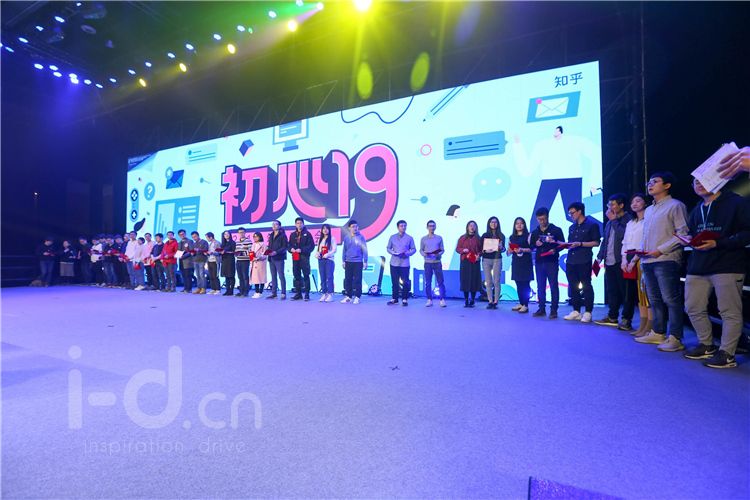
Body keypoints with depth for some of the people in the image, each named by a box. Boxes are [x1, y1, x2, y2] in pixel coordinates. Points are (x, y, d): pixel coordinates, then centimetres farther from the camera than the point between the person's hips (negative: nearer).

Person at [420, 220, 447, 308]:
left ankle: (442, 300, 5)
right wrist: (424, 254, -14)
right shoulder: (423, 239, 7)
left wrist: (439, 254, -15)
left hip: (437, 262, 0)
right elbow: (421, 250, 7)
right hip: (427, 263, 1)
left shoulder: (439, 238, 6)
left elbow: (442, 250, 5)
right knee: (428, 282, 3)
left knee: (440, 282, -1)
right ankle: (429, 300, 12)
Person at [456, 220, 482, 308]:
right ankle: (466, 300, 9)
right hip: (465, 261, 0)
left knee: (474, 280, -1)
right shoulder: (462, 238, 7)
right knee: (465, 280, 0)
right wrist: (463, 250, -11)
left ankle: (472, 300, 9)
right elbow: (457, 249, 8)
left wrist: (479, 255, -13)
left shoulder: (478, 238, 6)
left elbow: (481, 249, 5)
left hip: (475, 262, 0)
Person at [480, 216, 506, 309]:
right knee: (488, 282, 0)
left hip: (497, 259, -1)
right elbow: (481, 248, 7)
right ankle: (490, 301, 4)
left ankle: (495, 302, 0)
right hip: (486, 259, 1)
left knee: (496, 281, -3)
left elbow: (503, 249, 8)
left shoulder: (501, 235, 8)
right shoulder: (485, 235, 9)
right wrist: (485, 250, -13)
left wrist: (501, 247, -14)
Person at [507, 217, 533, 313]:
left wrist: (522, 249, -22)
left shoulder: (528, 235, 1)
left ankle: (525, 305, -1)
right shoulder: (512, 237, 14)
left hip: (525, 262, -5)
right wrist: (511, 250, -7)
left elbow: (531, 249, -8)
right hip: (516, 262, 5)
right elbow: (509, 252, 14)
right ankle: (521, 303, 15)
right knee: (518, 284, 6)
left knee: (525, 284, -5)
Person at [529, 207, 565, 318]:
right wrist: (536, 244, -7)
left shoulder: (556, 230, 1)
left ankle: (553, 310, 4)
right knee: (540, 286, 8)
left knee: (553, 286, -2)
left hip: (552, 262, -4)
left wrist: (555, 250, -19)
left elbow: (562, 244, -1)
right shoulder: (535, 232, 13)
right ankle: (541, 309, 16)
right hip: (539, 262, 4)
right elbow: (531, 246, 15)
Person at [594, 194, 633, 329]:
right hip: (609, 262, 8)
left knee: (625, 291, -1)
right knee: (611, 291, 13)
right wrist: (599, 257, 14)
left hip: (621, 262, -7)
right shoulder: (609, 223, 18)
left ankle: (626, 320, 6)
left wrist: (614, 220, -10)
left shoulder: (628, 220, -5)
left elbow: (623, 235, -21)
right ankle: (612, 317, 23)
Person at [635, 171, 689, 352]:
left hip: (666, 260, -8)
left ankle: (675, 338, 0)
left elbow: (683, 234, -9)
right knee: (655, 300, 12)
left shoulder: (675, 205, -2)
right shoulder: (649, 210, 21)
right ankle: (658, 333, 21)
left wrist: (661, 250, -15)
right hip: (648, 261, 8)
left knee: (671, 300, -6)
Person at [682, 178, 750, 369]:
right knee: (694, 309, 7)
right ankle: (706, 345, 22)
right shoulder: (697, 210, 19)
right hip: (698, 267, 7)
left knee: (730, 312, -2)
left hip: (727, 267, -6)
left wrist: (717, 244, -17)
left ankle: (726, 353, 6)